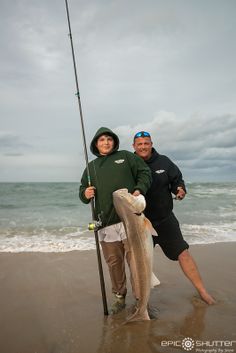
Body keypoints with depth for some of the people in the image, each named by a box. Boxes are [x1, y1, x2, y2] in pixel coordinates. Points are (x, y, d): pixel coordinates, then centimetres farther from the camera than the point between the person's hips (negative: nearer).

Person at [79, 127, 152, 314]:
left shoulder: (126, 156, 11)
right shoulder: (91, 167, 19)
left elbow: (145, 172, 7)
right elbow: (82, 190, 20)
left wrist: (140, 189, -11)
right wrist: (85, 194, -4)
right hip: (106, 223, 3)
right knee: (114, 262, 11)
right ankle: (120, 296, 30)